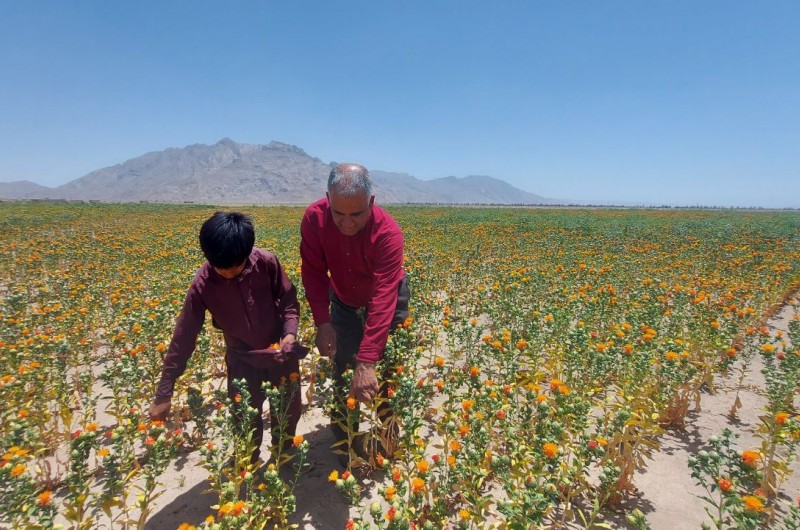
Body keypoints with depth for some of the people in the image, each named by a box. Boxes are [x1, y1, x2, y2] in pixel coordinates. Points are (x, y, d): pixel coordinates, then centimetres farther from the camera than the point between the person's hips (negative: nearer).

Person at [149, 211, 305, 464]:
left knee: (290, 411, 16)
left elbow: (288, 299, -6)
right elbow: (184, 336, -17)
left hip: (281, 352, 1)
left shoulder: (266, 262, -23)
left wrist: (290, 332, -23)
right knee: (246, 424, 9)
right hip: (243, 359, -1)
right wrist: (164, 393, -15)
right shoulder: (203, 284, -22)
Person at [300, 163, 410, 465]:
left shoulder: (388, 232, -38)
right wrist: (322, 322, -33)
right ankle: (344, 442, 25)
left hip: (386, 300, -2)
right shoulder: (314, 218, -27)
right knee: (341, 368, 5)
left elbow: (383, 299, -43)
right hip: (344, 302, 3)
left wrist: (366, 363, -47)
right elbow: (313, 272, -20)